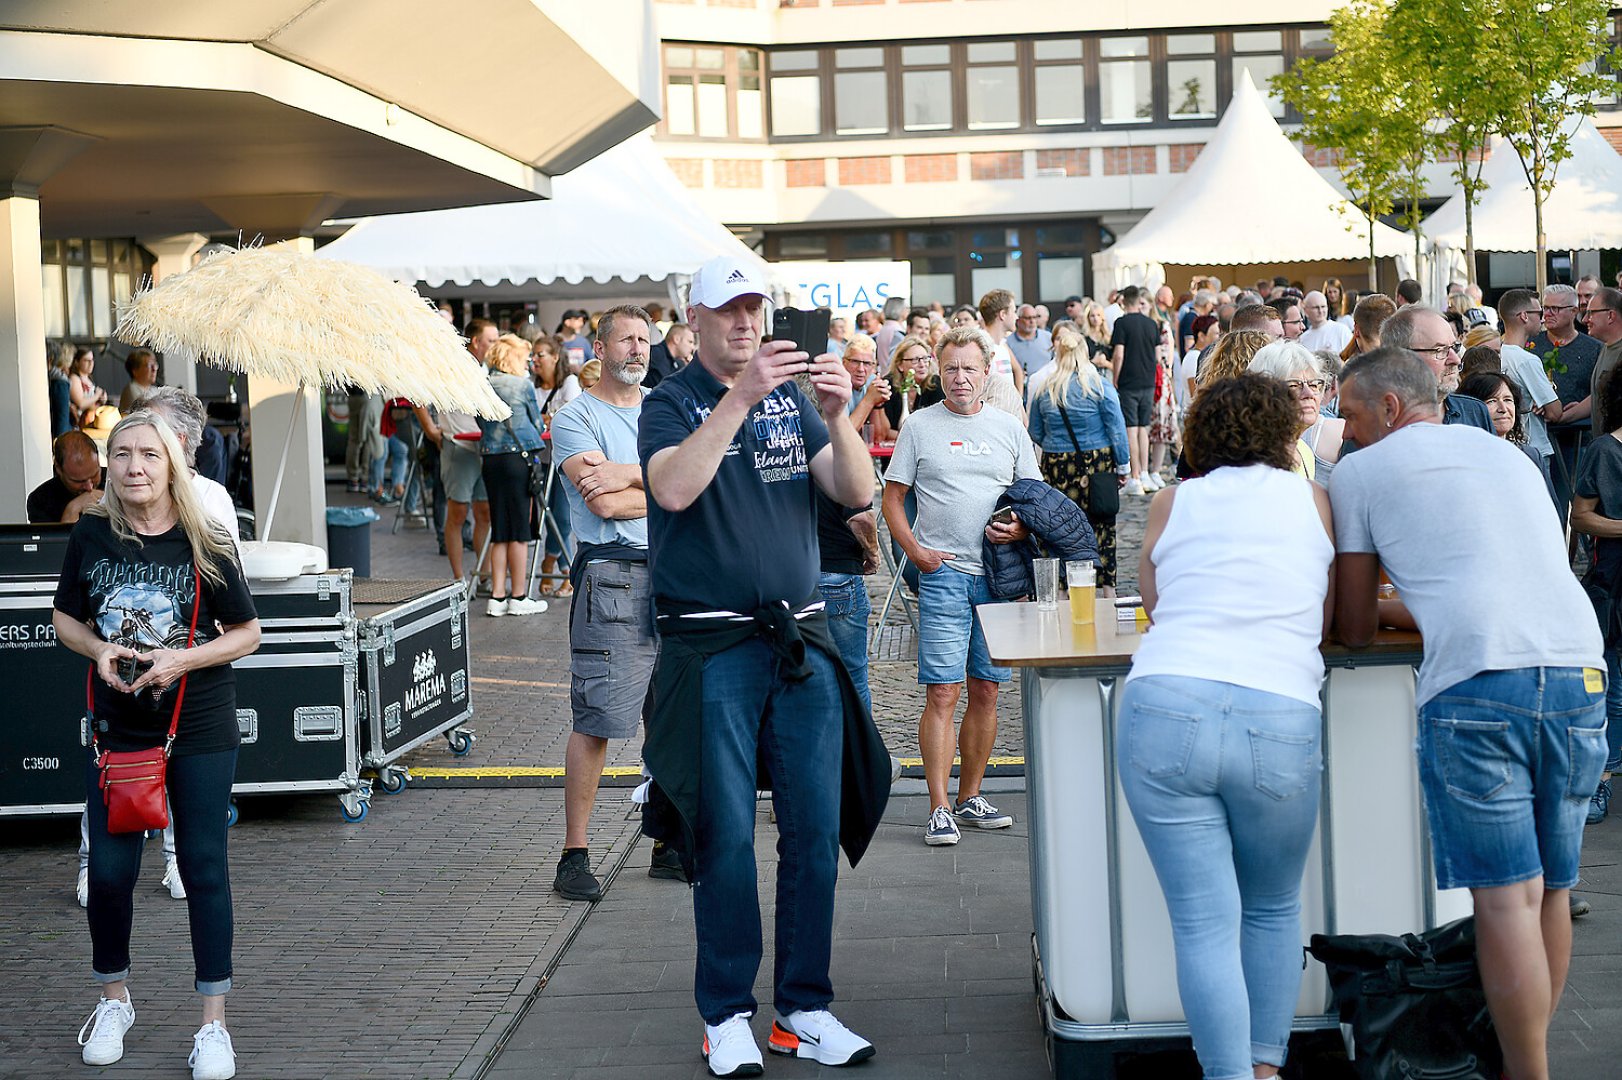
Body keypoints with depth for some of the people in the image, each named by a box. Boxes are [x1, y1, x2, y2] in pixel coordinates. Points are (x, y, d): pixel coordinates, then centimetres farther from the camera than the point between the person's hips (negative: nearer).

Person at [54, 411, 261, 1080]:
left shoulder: (205, 546, -8)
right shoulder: (90, 537, -2)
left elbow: (247, 632, -2)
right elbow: (65, 618, 10)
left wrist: (182, 659, -17)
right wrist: (98, 650, -11)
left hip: (200, 731, -2)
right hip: (115, 729, 2)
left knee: (203, 868, 2)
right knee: (108, 870, 6)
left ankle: (214, 1023, 13)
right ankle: (114, 1000, 30)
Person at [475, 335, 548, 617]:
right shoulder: (523, 385, -4)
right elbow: (537, 423, 6)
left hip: (489, 459, 5)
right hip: (518, 457, -5)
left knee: (499, 531, 9)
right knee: (519, 530, 1)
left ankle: (497, 596, 8)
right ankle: (518, 597, 5)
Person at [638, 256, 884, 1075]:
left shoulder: (792, 400, 12)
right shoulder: (672, 403, 1)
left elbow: (857, 493, 2)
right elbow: (674, 489, -19)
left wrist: (838, 417, -15)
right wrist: (738, 398, -24)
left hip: (801, 640, 4)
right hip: (713, 646, -4)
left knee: (816, 829, 5)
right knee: (725, 835, -1)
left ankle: (803, 1008, 16)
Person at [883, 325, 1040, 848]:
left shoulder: (1009, 428, 11)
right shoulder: (919, 427, 4)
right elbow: (892, 497, 6)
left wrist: (1020, 528, -6)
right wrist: (915, 550, -7)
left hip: (999, 574, 3)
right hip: (944, 573, -3)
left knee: (986, 690, 8)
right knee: (942, 692, -8)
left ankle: (970, 796, 20)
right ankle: (939, 808, -5)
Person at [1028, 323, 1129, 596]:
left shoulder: (1043, 388, 0)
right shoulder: (1099, 384, -6)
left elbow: (1035, 433, 7)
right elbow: (1116, 428, -5)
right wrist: (1122, 465, 2)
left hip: (1056, 465, 1)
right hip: (1097, 465, -1)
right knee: (1102, 525, 5)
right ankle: (1106, 588, 8)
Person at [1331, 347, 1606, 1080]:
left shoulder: (1359, 472, 11)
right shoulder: (1507, 453, 27)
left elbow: (1354, 630, 15)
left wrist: (1374, 612, 36)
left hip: (1476, 686, -5)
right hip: (1578, 674, 5)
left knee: (1507, 897, -3)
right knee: (1551, 890, 13)